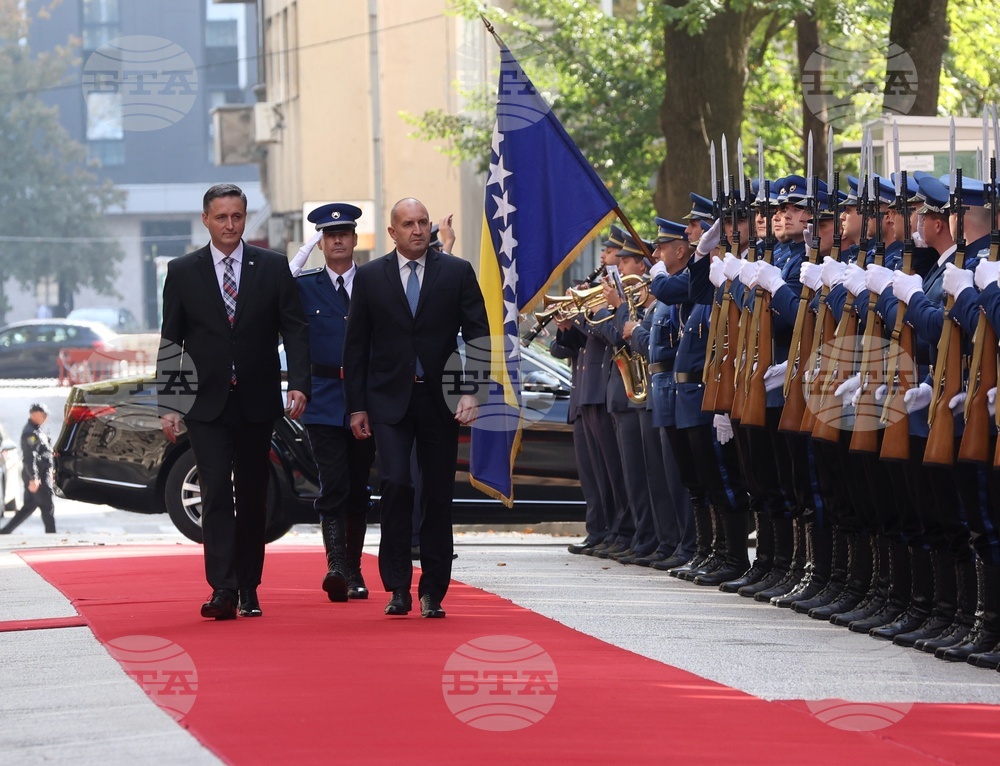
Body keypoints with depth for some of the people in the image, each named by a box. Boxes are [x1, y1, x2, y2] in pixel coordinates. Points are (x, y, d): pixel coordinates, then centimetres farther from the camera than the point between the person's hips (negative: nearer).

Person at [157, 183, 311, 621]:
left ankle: (248, 588, 16)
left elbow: (294, 330, 3)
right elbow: (170, 342, 4)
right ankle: (223, 590, -18)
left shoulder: (273, 268, 5)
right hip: (206, 404, -1)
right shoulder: (183, 273, 4)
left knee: (253, 497, 7)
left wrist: (298, 384, -11)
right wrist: (168, 404, -2)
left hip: (257, 403, 1)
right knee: (216, 494, -12)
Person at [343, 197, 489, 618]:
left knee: (438, 496, 3)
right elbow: (356, 346, 7)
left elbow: (478, 335, 3)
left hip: (440, 400, 1)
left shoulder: (457, 272, 5)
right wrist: (356, 406, 2)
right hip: (390, 399, -1)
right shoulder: (370, 276, 5)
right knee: (395, 484, -15)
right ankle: (398, 587, -9)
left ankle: (432, 591, 11)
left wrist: (473, 392, -9)